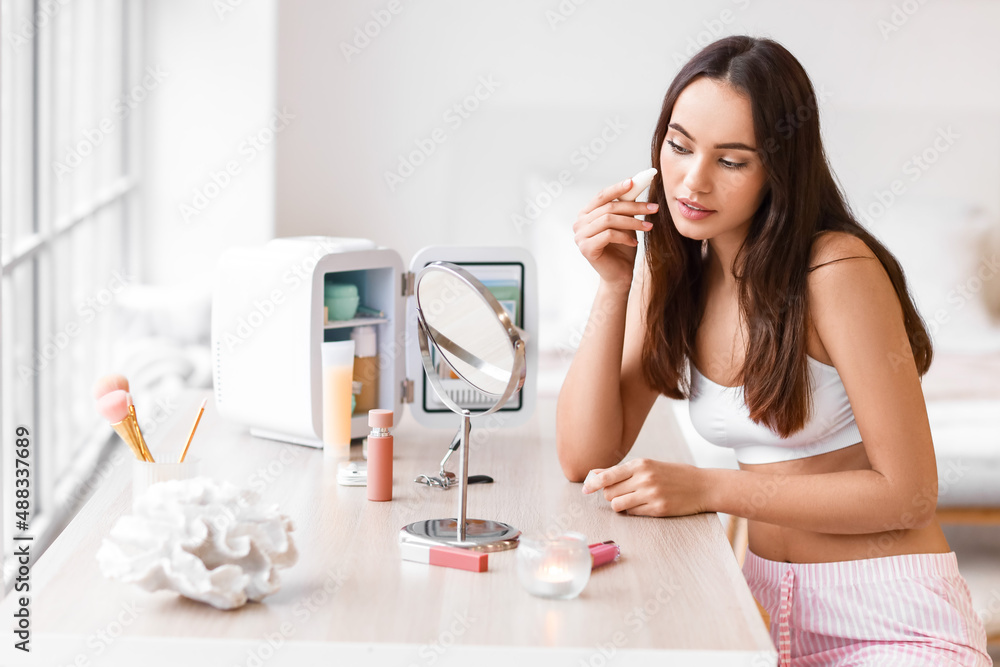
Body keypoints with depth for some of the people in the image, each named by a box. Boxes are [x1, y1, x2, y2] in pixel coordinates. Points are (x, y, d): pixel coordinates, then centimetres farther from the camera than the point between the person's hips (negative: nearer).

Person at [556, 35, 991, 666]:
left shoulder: (837, 268, -18)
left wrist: (706, 489, -20)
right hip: (771, 602, 6)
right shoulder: (672, 273, 2)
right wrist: (614, 285, -11)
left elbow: (907, 493, -16)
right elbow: (585, 458, -2)